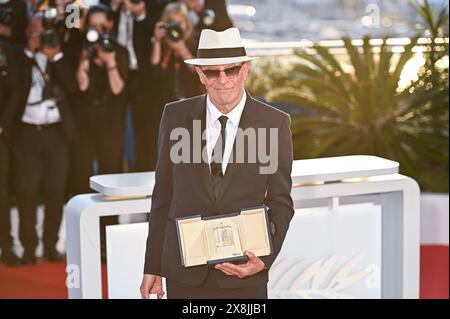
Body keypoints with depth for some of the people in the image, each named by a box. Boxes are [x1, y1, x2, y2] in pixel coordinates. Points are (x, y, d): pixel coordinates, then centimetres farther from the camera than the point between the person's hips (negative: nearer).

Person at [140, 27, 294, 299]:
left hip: (245, 276, -1)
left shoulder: (275, 123, -4)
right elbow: (162, 196, 4)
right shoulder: (175, 116, 0)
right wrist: (153, 267, 5)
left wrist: (264, 260, -12)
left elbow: (280, 203, 1)